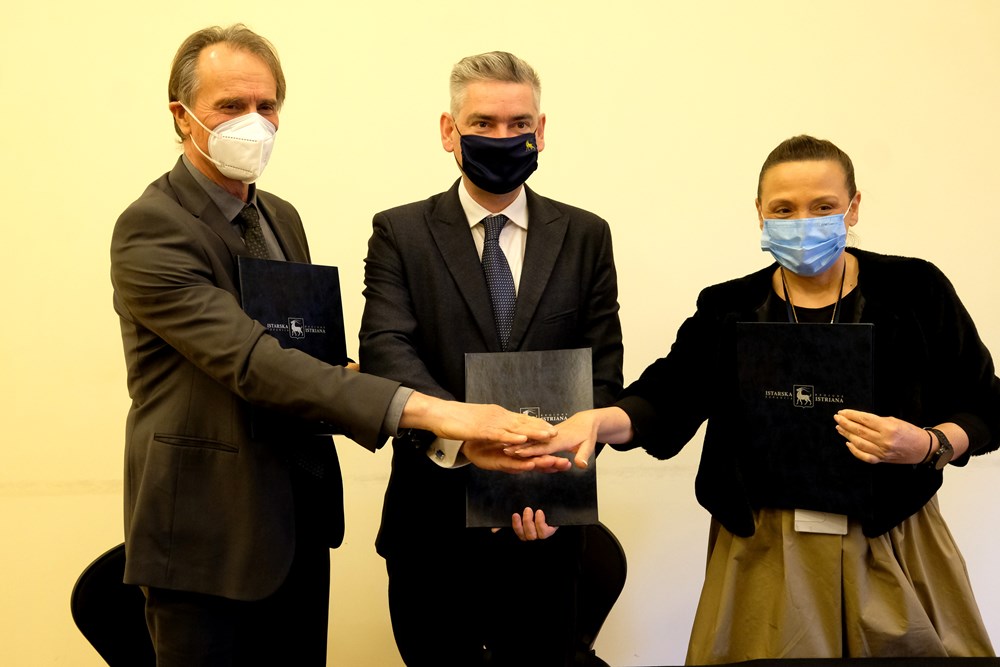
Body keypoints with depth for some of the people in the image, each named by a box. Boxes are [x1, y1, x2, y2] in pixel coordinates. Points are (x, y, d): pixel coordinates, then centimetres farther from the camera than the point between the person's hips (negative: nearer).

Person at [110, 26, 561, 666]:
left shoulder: (283, 218, 11)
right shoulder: (150, 229, -16)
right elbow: (249, 359, -27)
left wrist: (335, 378, -6)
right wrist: (422, 409, -35)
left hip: (301, 519, 7)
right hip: (210, 534, -7)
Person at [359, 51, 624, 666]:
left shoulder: (586, 237, 5)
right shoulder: (401, 233, 1)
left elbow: (602, 373, 0)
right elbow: (386, 349, -13)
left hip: (545, 526, 1)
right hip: (431, 519, -1)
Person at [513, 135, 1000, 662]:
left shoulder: (915, 291, 0)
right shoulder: (729, 311, 5)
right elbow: (664, 401, -4)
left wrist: (927, 445, -18)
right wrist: (595, 421, -24)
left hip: (892, 548, 0)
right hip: (764, 553, 1)